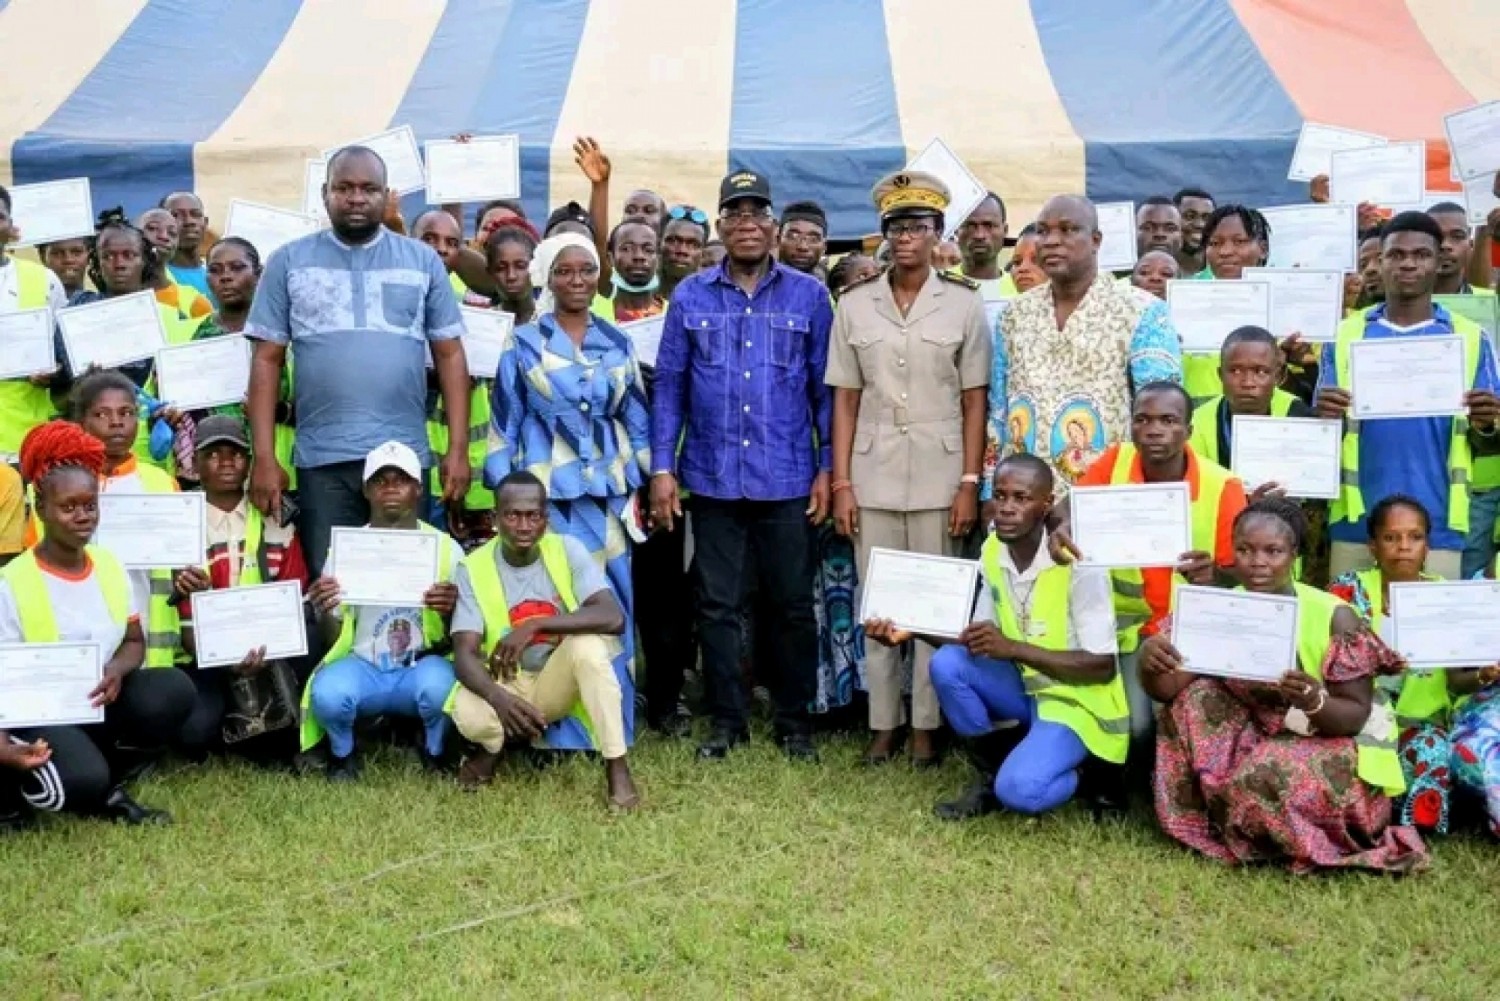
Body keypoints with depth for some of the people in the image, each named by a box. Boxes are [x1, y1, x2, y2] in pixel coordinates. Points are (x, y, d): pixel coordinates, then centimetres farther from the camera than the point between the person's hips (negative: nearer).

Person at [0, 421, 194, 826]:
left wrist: (117, 670, -15)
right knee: (82, 778, -34)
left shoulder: (111, 566, 3)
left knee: (173, 689, -22)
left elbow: (135, 642, 10)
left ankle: (108, 791, -1)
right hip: (41, 717, -5)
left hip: (102, 706, 5)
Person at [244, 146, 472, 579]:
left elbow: (450, 355, 8)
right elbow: (267, 360, 6)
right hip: (322, 459, 0)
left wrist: (458, 449, 0)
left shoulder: (422, 261, 9)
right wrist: (264, 457, -2)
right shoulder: (290, 261, 7)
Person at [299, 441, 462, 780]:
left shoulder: (445, 548, 0)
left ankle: (435, 753, 1)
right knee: (327, 694, -32)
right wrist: (322, 612, -19)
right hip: (363, 666, 1)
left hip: (420, 667, -1)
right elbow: (332, 640, 5)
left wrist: (449, 612, -21)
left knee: (440, 687, -35)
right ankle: (343, 753, 4)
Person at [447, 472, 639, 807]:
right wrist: (498, 697, -40)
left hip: (559, 682, 1)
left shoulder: (567, 550, -11)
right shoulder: (473, 568, -11)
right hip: (505, 686, 0)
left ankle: (616, 768, -22)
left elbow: (613, 618, -25)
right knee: (468, 714, -34)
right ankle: (492, 748, 6)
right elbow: (464, 654, -19)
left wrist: (535, 625, -32)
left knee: (587, 641, -32)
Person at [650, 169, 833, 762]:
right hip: (713, 479, 1)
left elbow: (826, 388, 4)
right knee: (717, 605, 8)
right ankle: (727, 721, 21)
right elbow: (669, 387, 4)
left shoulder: (809, 296, 2)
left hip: (788, 480, 0)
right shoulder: (690, 297, 4)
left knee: (792, 603, 7)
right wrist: (662, 469, -2)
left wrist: (828, 469, -1)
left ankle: (794, 721, 22)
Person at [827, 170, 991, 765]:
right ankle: (883, 724, 17)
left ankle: (926, 725, 15)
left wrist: (970, 483, -6)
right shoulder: (855, 305, 6)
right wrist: (841, 483, 0)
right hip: (873, 476, 2)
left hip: (939, 477, -1)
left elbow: (975, 402, 1)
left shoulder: (964, 304, 1)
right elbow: (845, 400, 6)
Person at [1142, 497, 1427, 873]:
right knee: (1195, 698, -16)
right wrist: (1149, 660, -37)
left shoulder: (1332, 616, -20)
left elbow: (1356, 716, -18)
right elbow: (1169, 688, -13)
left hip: (1338, 745, -5)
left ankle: (1314, 844, 0)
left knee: (1265, 778, -32)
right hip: (1262, 736, 5)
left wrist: (1312, 701, -40)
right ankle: (1204, 814, -3)